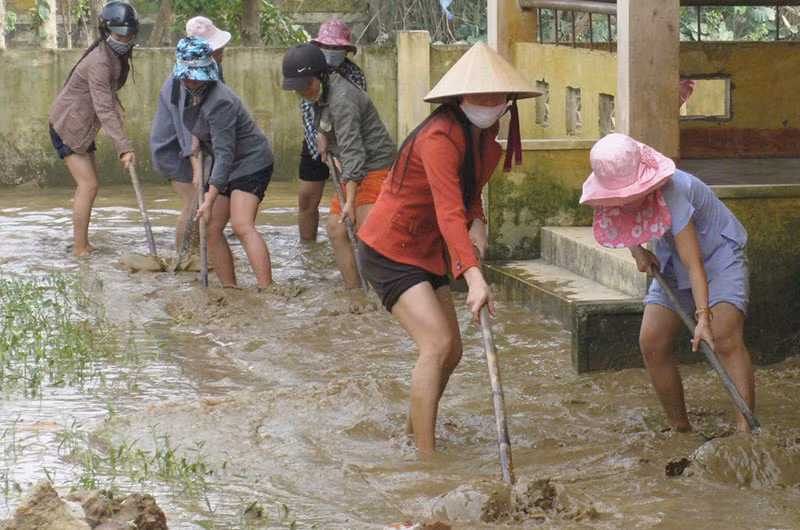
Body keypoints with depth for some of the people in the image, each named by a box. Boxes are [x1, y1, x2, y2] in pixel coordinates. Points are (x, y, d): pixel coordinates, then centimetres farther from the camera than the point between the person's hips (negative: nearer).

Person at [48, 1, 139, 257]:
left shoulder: (116, 57, 3)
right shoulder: (99, 62, -28)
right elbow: (104, 110, -35)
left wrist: (116, 103, 0)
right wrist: (124, 147, -41)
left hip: (82, 128, 10)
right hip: (67, 127, -10)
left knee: (87, 185, 12)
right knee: (88, 185, -13)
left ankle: (82, 244, 20)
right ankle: (79, 249, -10)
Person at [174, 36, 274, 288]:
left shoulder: (219, 103, -27)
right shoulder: (190, 93, 1)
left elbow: (225, 153, -32)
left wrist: (210, 201, -35)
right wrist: (197, 166, 4)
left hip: (252, 162, -10)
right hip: (228, 167, 10)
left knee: (242, 226, -24)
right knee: (211, 230, 4)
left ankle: (266, 292, -31)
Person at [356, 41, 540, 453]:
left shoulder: (485, 134, 2)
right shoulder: (440, 138, -27)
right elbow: (449, 214, -37)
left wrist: (477, 224, -4)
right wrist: (474, 277, -47)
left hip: (427, 253, 9)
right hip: (389, 251, -9)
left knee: (450, 352, 13)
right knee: (437, 343, -21)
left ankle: (416, 427, 36)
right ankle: (425, 455, -20)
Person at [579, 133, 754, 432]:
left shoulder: (670, 194, -37)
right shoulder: (611, 195, -16)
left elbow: (693, 263, -40)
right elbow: (621, 227, 12)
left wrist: (703, 317, -47)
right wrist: (638, 252, -6)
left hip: (719, 254, -7)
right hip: (671, 264, 7)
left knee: (725, 339, -25)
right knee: (652, 342, -6)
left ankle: (746, 428, -31)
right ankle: (680, 428, 5)